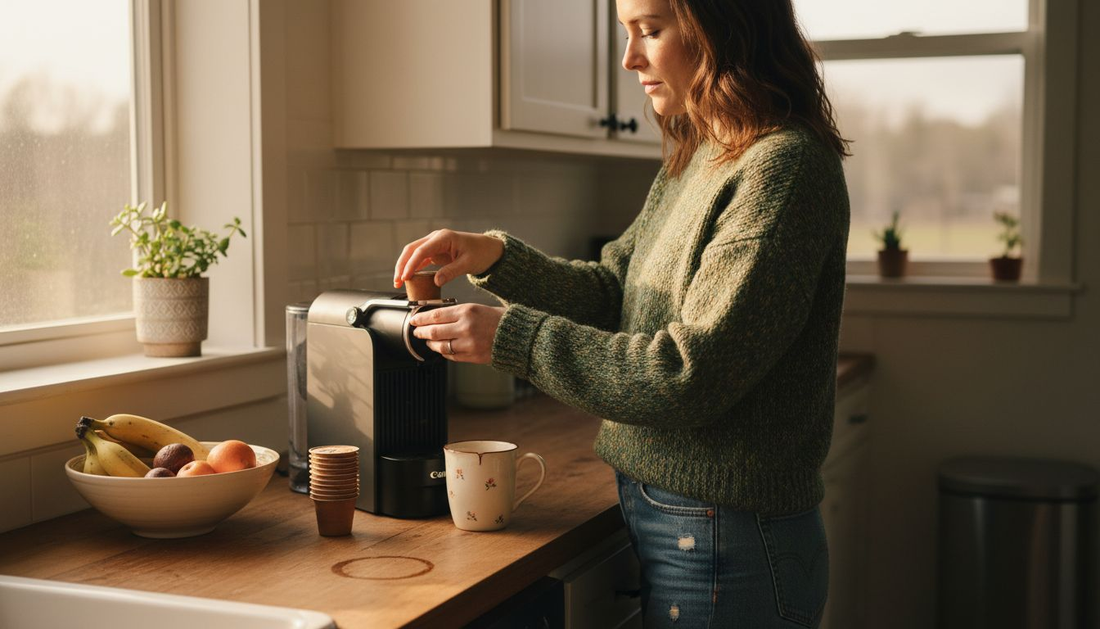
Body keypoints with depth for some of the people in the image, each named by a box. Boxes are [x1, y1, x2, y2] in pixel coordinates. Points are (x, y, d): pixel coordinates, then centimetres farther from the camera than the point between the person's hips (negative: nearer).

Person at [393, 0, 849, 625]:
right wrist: (498, 256, -3)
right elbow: (611, 292, 13)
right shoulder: (691, 162, 10)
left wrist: (512, 337, -19)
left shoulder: (784, 165, -20)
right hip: (659, 515, 8)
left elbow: (693, 375, -24)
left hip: (728, 544, -8)